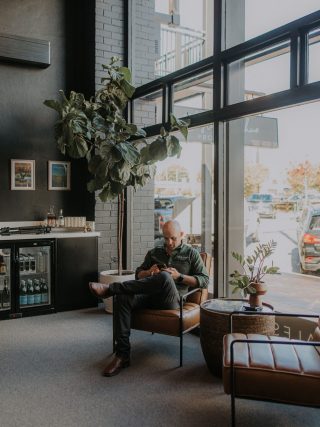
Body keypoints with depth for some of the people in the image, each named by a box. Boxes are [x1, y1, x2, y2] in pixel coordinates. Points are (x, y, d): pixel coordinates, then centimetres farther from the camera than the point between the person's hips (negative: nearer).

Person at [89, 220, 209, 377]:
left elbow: (204, 280, 5)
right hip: (150, 296, 4)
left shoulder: (191, 253, 13)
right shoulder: (154, 253, 23)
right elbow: (138, 274, 24)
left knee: (164, 277, -38)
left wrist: (179, 276, -7)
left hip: (171, 299, -4)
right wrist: (149, 272, 1)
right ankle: (122, 355, -27)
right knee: (123, 298, -29)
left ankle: (111, 288, -31)